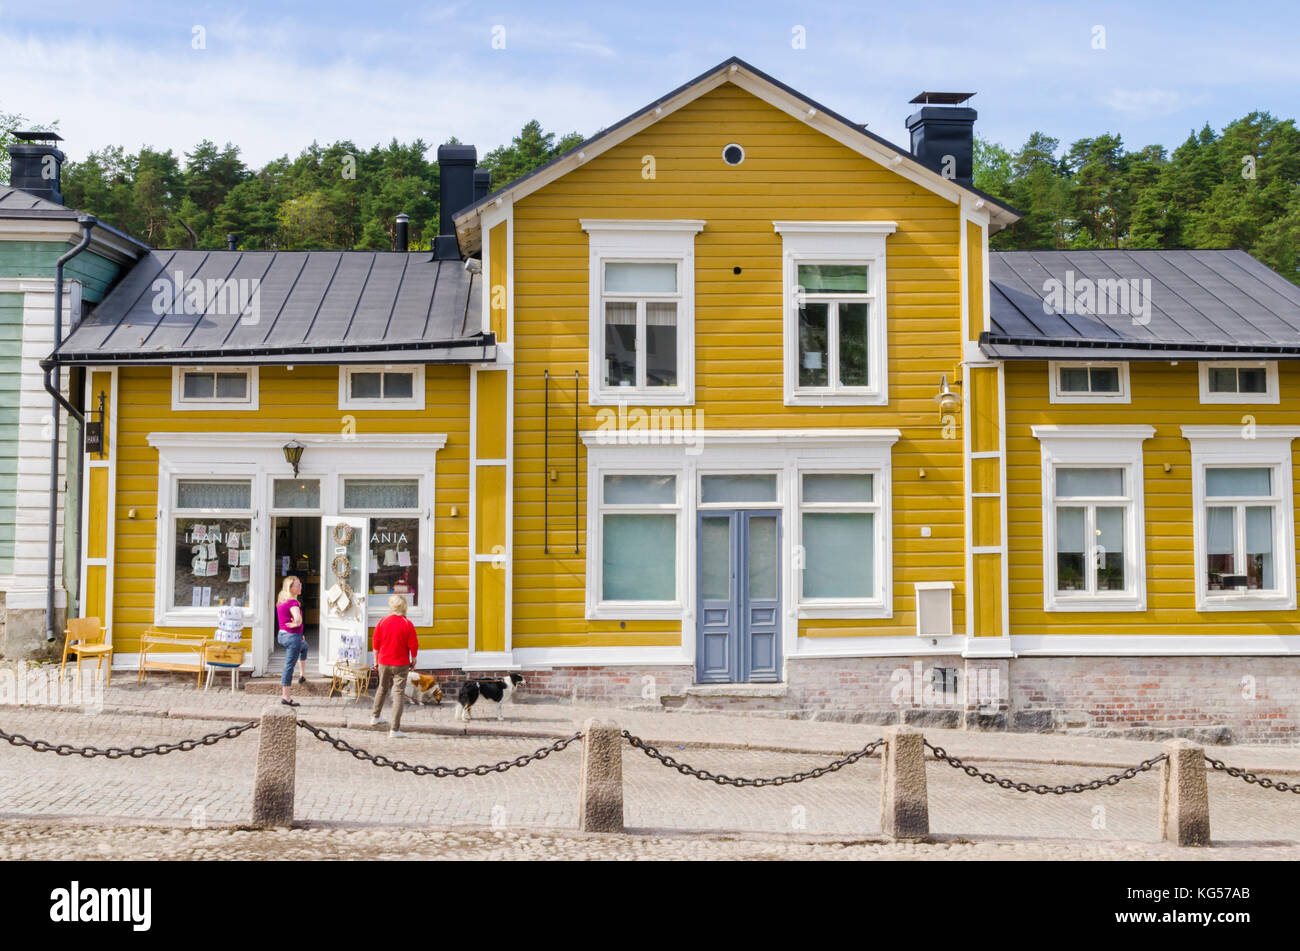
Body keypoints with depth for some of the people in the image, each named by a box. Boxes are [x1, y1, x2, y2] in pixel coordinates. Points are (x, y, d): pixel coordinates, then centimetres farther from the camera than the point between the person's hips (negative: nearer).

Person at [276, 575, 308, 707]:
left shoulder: (281, 601, 9)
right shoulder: (293, 602, -20)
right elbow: (298, 619, -36)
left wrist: (299, 635, 18)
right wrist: (296, 625, -12)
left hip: (281, 635, 9)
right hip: (292, 637, -9)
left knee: (304, 646, 35)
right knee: (289, 665, -2)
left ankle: (303, 675, 38)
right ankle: (285, 696, 2)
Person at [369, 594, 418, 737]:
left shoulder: (382, 622, -5)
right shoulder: (407, 624, -13)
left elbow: (376, 643, 3)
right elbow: (413, 645, -8)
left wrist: (376, 659, 16)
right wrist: (413, 659, 8)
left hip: (384, 662, 3)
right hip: (401, 664, -3)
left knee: (382, 688, 25)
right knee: (399, 693, -2)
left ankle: (375, 716, 43)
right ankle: (395, 729, -7)